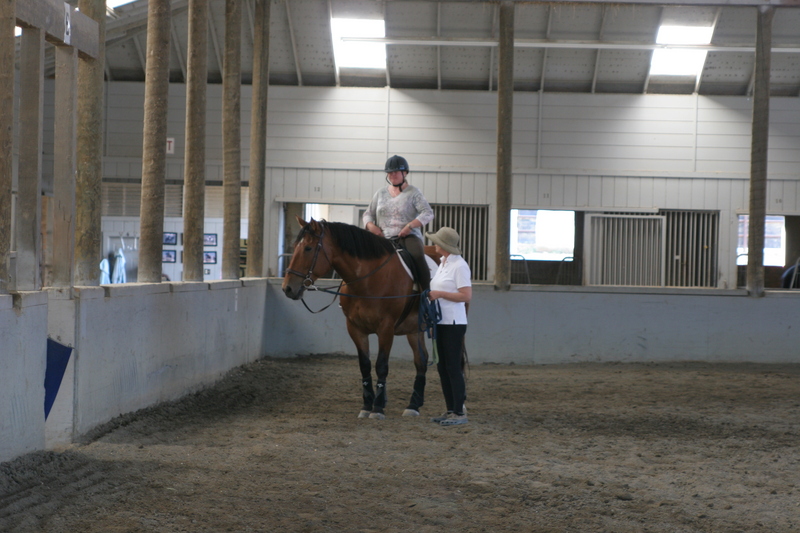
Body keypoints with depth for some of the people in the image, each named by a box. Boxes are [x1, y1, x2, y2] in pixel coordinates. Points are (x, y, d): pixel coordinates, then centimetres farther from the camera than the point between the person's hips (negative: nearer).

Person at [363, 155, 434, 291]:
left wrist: (410, 225, -21)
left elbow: (428, 213, -7)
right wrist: (370, 225, -4)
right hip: (384, 238, 4)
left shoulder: (413, 192, 3)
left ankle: (427, 292, -29)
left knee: (417, 256, -34)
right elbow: (368, 214, 20)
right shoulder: (381, 193, 16)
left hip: (408, 236, -4)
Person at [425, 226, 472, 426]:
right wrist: (430, 293, 9)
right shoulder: (442, 263, 13)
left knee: (453, 367, -7)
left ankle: (460, 412, -3)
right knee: (443, 367, 11)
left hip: (454, 323, -9)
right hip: (441, 322, 9)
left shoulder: (459, 266, -14)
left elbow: (466, 296, -19)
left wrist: (439, 294, -20)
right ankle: (450, 410, 17)